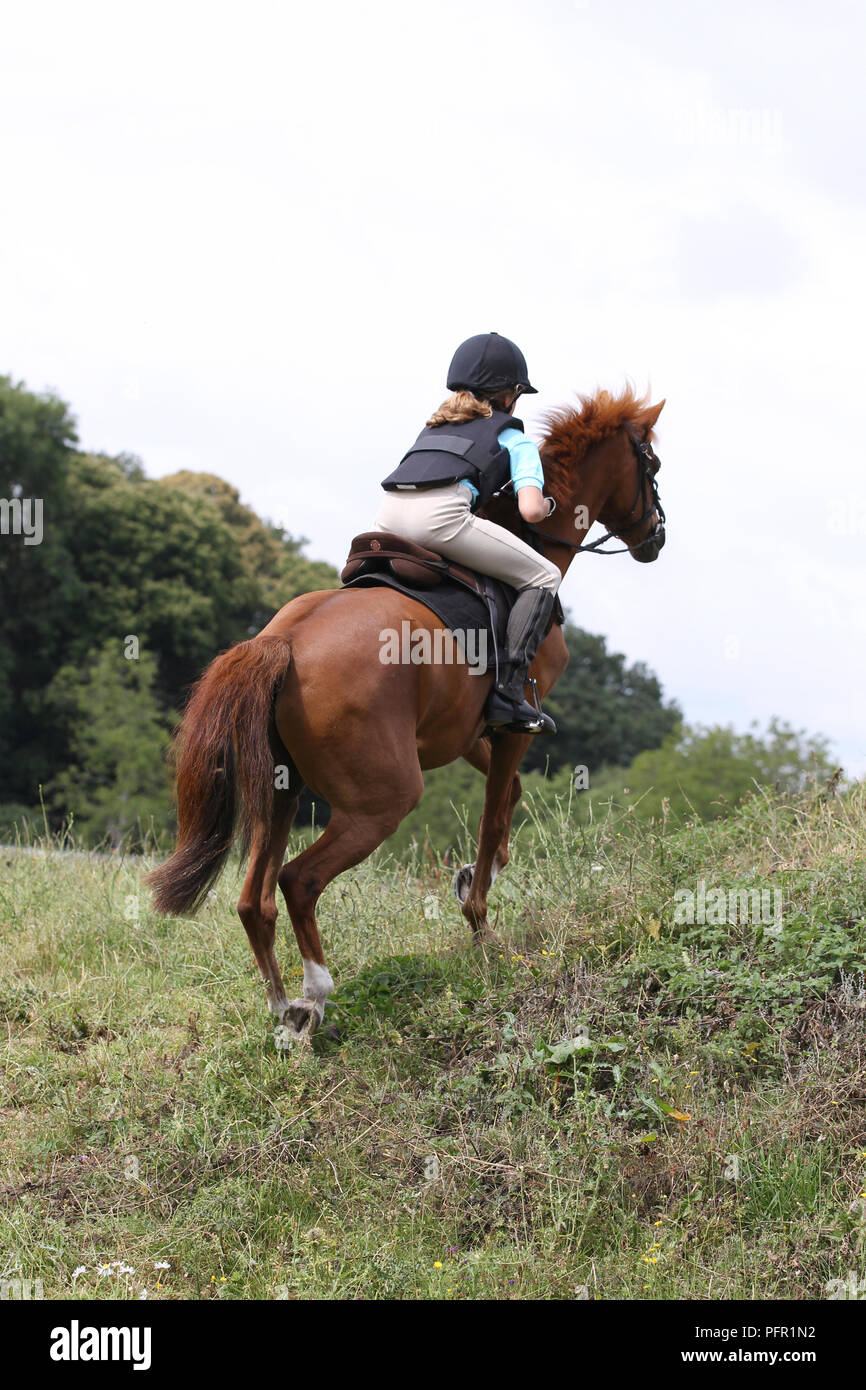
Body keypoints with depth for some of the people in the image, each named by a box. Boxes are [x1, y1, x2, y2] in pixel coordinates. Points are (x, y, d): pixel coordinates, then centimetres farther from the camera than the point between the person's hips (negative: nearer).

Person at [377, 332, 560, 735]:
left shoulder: (434, 426, 37)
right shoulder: (513, 437, 20)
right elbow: (530, 510, 7)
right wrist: (547, 504, 30)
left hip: (388, 517, 6)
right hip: (440, 514, -6)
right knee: (542, 577, 8)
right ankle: (507, 691, -5)